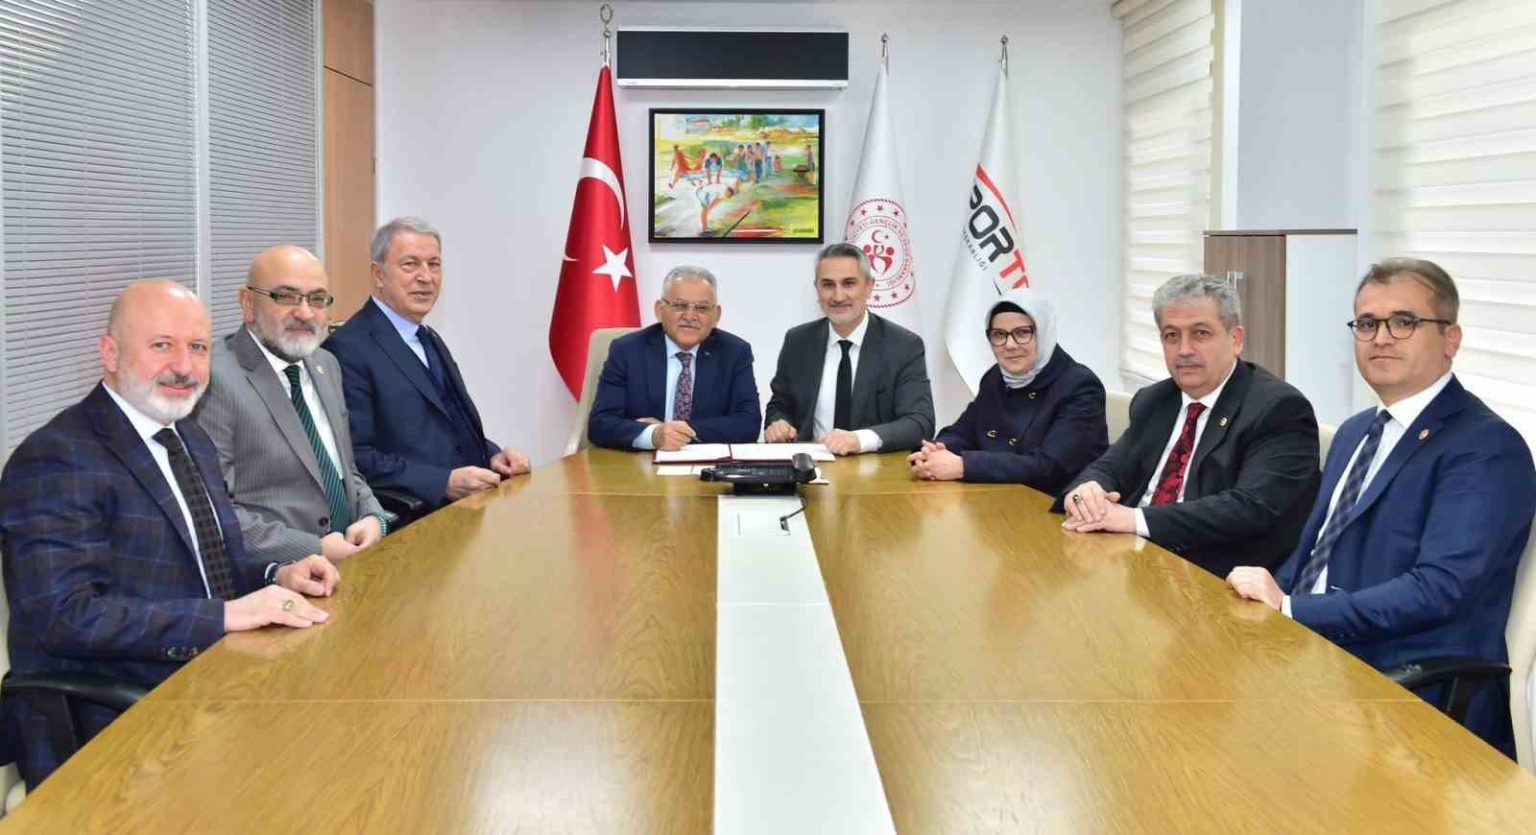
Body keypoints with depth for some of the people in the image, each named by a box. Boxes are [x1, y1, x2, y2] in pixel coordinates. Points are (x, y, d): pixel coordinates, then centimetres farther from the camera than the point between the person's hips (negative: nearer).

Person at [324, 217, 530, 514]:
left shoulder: (432, 341, 20)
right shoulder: (348, 348, -8)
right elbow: (356, 458, -15)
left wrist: (494, 456, 5)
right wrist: (444, 482, -22)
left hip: (473, 505, 9)